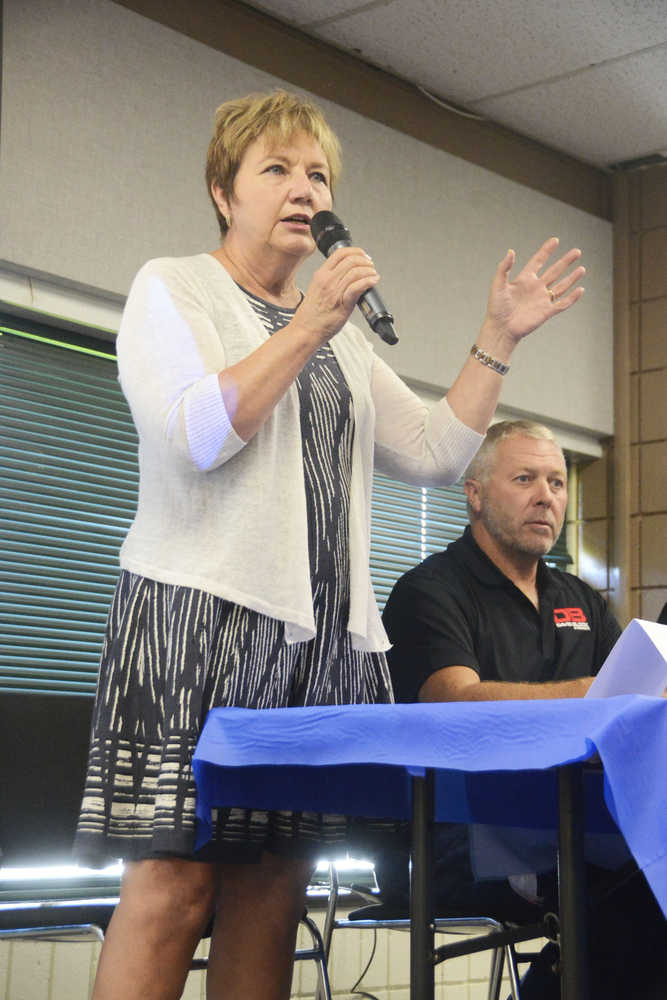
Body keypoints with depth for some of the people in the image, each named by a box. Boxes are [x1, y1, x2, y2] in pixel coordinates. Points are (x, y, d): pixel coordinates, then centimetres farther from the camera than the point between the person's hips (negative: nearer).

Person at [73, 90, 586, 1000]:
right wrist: (310, 324, -12)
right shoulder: (173, 287, 7)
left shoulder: (344, 338, 24)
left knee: (273, 883, 2)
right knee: (172, 884, -12)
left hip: (322, 629, 6)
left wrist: (498, 340, 12)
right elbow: (197, 435, -10)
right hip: (202, 614, -6)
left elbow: (436, 452, 19)